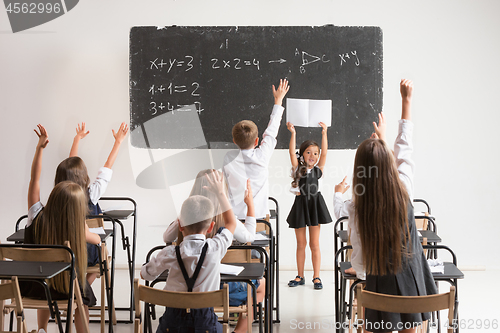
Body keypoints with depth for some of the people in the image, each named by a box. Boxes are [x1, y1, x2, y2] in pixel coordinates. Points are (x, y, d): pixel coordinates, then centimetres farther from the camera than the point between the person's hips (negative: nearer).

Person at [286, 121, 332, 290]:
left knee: (314, 244, 4)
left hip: (315, 205, 0)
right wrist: (293, 133, -16)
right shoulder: (298, 168, 1)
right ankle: (300, 276, 20)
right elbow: (292, 152, -10)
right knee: (301, 243, 10)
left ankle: (316, 277, 12)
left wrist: (324, 133, -9)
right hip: (300, 205, 0)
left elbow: (324, 152, -5)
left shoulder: (318, 169, 3)